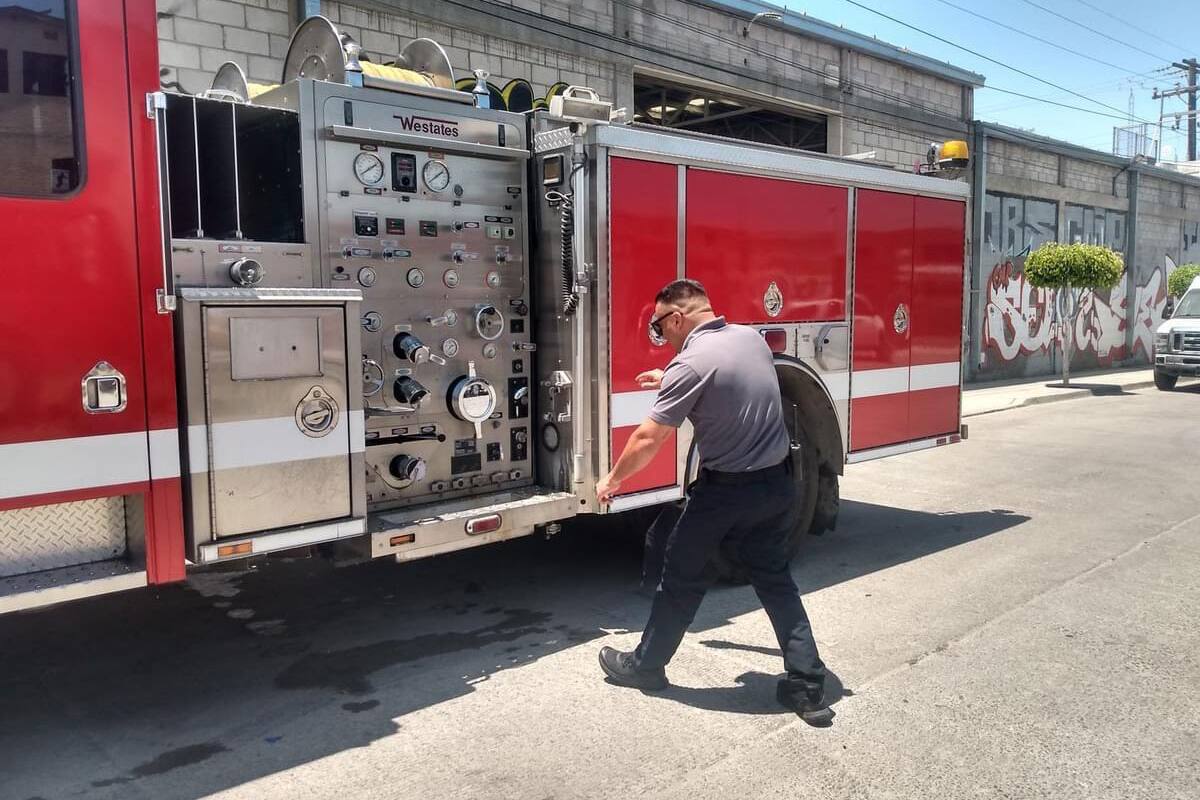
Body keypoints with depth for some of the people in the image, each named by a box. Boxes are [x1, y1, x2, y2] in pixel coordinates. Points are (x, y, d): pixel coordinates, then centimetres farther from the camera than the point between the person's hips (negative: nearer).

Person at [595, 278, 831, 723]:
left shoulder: (691, 364, -19)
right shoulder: (751, 337, 3)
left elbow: (648, 440, -14)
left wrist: (612, 479, 2)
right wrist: (669, 382, 30)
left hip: (725, 490, -6)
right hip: (777, 484, 7)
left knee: (681, 580, 11)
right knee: (776, 581, 16)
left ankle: (645, 666, 27)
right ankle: (808, 687, 16)